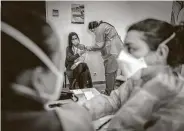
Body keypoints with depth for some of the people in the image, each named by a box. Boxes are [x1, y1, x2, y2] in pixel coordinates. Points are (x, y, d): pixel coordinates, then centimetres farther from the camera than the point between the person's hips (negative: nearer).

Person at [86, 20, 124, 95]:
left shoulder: (100, 29, -8)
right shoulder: (104, 26, 22)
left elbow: (99, 45, -9)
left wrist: (90, 48, 4)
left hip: (112, 52, -10)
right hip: (118, 49, 10)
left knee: (109, 73, -3)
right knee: (113, 72, 15)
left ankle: (109, 93, 5)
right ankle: (111, 91, 25)